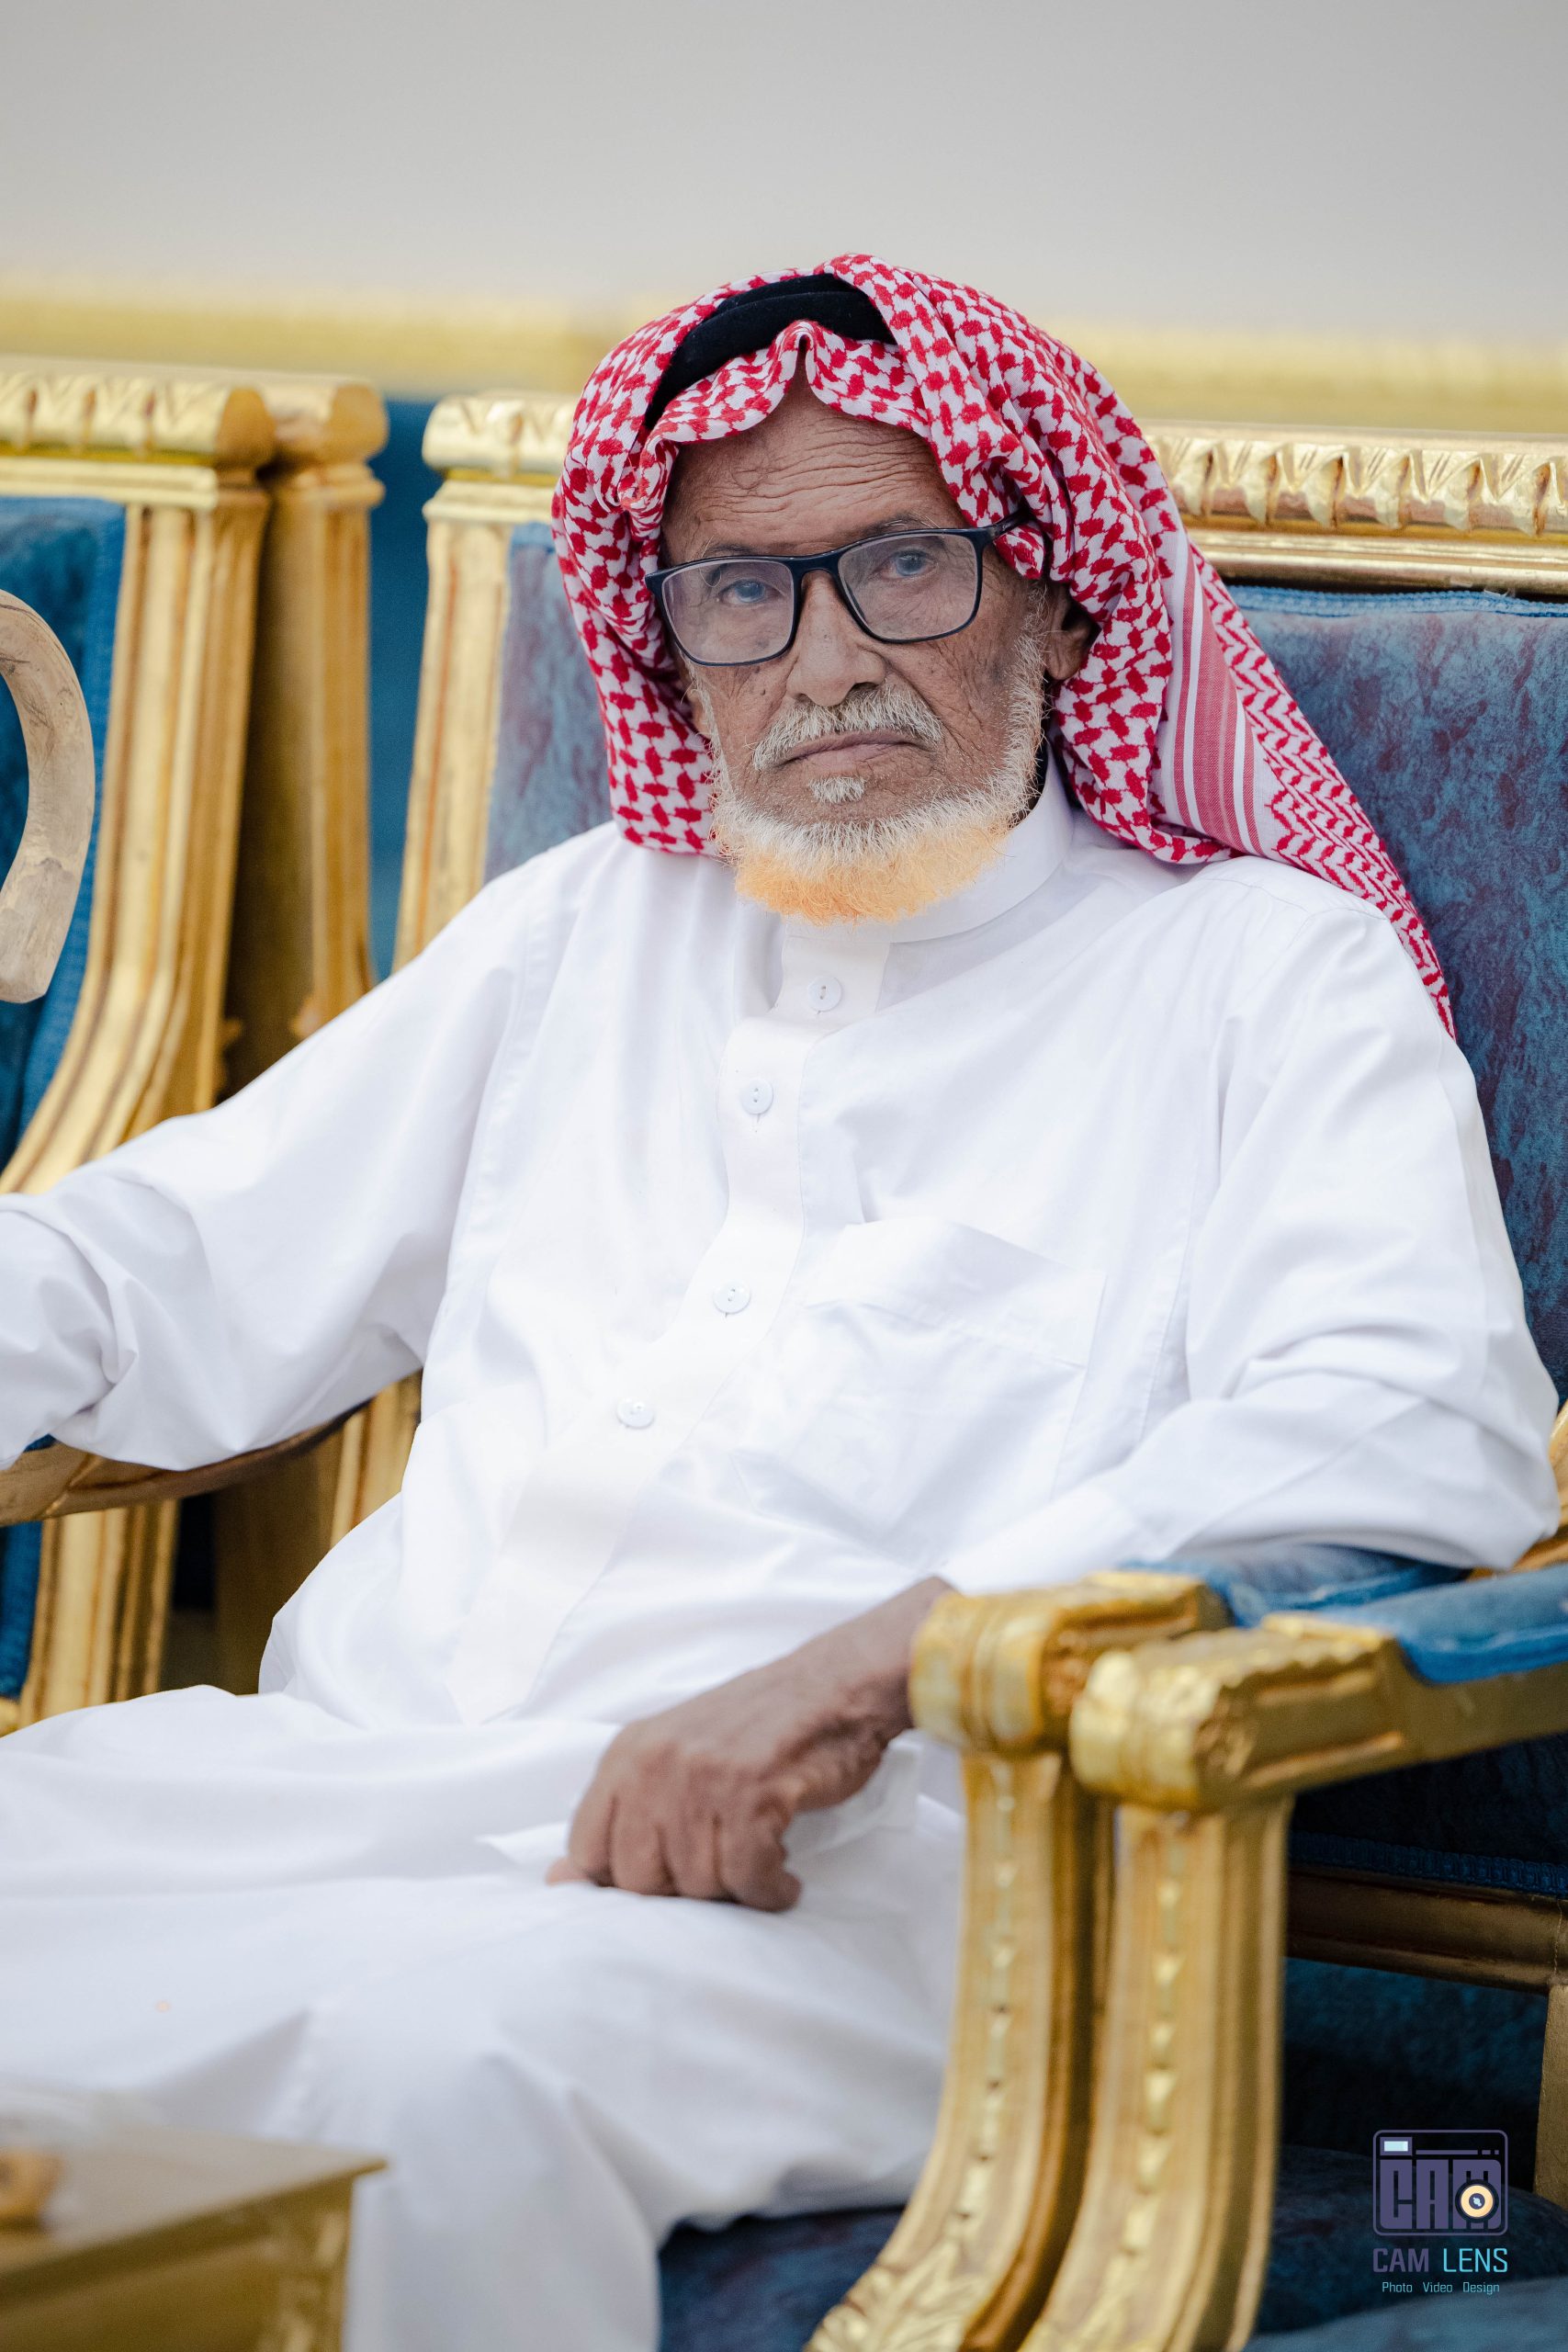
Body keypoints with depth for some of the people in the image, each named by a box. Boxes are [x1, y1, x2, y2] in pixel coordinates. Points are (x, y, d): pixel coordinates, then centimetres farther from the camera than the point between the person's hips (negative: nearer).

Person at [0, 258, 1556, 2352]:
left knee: (449, 2049, -36)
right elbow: (195, 1260, 30)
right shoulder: (586, 929, 27)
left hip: (876, 1859, -5)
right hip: (361, 1765, 5)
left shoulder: (1261, 970, 10)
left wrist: (868, 1657, -20)